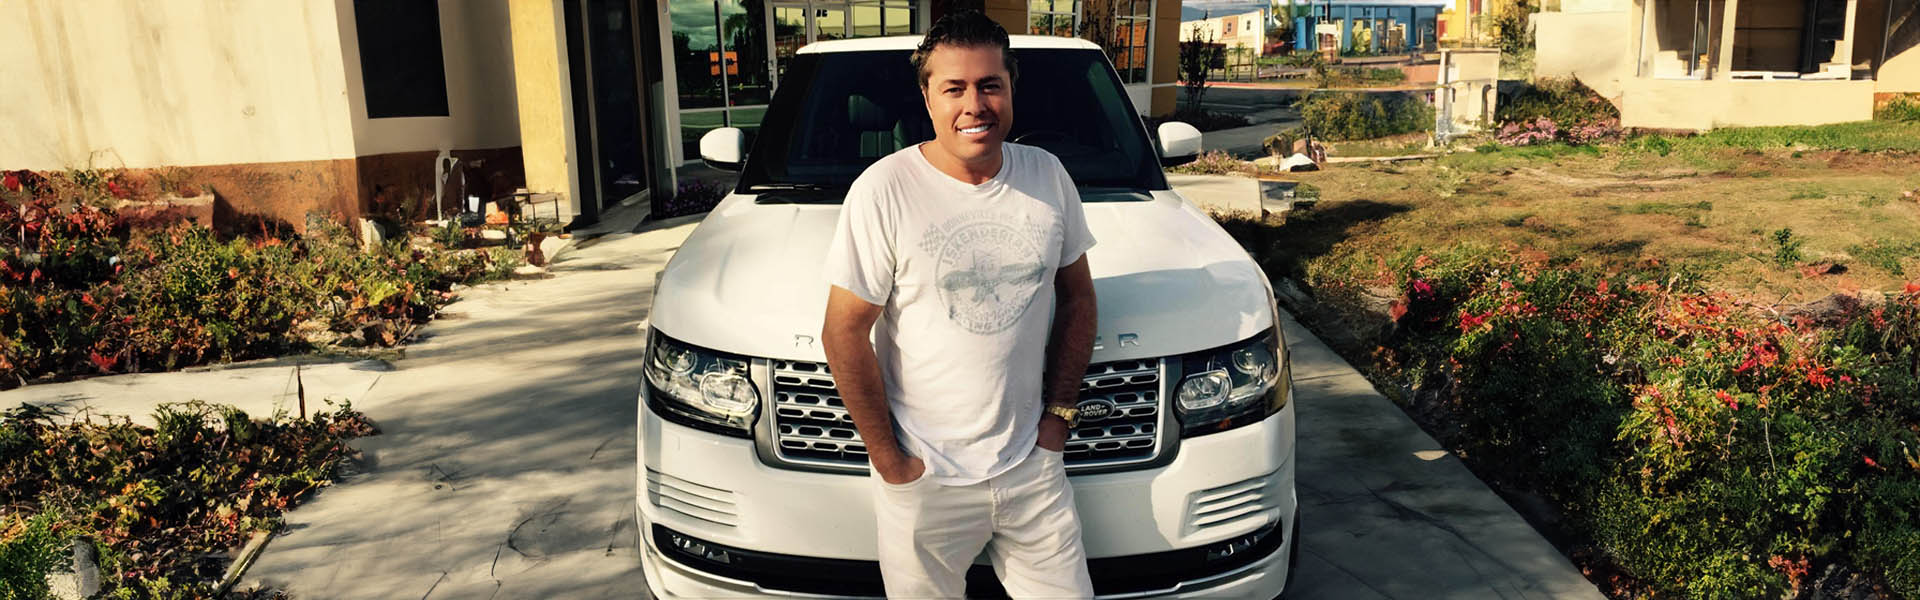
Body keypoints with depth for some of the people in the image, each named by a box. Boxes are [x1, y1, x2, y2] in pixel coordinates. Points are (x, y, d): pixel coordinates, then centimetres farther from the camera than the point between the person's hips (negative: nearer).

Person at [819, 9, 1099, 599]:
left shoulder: (1048, 175, 1)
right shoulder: (884, 191, -13)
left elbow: (1077, 294, 11)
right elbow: (844, 333, -11)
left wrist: (1059, 411, 4)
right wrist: (888, 459, -9)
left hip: (1033, 464, 4)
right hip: (924, 482, -3)